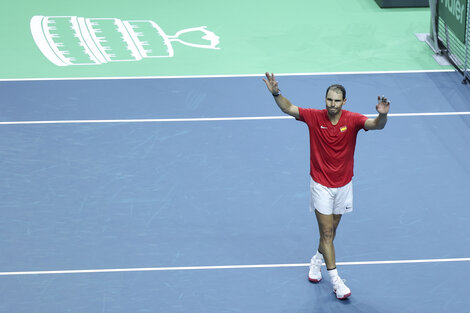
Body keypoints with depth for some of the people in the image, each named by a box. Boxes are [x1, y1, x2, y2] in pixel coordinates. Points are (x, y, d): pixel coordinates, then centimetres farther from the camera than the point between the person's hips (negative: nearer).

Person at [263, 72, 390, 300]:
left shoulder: (352, 120, -14)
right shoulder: (314, 117, -12)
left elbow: (377, 125, -28)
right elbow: (288, 108, -8)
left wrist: (382, 115, -51)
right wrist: (276, 93, -27)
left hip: (343, 185, 2)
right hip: (321, 185, -2)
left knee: (331, 231, 17)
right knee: (326, 232, -6)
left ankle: (317, 260, 44)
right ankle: (335, 281, -3)